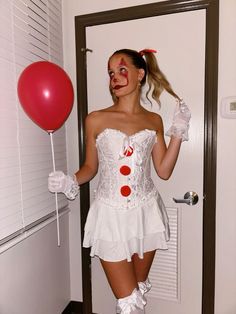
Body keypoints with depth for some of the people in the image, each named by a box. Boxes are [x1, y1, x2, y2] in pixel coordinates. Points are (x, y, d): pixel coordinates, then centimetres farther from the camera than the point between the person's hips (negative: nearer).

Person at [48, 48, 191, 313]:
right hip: (111, 215, -2)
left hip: (146, 212, 3)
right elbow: (90, 167, 5)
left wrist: (178, 133, -2)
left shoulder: (153, 121, 4)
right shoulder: (96, 120, -3)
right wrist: (71, 182, -14)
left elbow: (164, 171, 3)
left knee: (139, 290, 22)